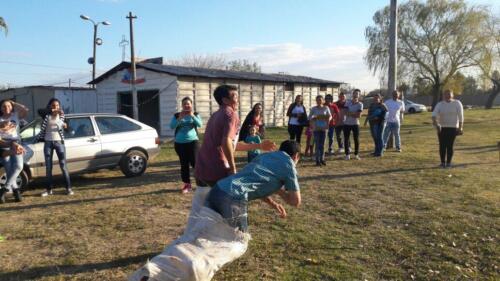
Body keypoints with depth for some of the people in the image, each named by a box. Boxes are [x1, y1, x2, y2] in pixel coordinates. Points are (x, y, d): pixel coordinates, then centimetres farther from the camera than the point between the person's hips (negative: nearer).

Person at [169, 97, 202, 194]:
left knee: (194, 162, -9)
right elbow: (171, 126, -8)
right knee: (184, 164, 6)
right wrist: (179, 118, -19)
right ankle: (187, 184, 14)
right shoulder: (176, 115, 5)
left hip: (192, 141, -2)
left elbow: (199, 124, -12)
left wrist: (192, 116, -23)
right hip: (179, 143, 2)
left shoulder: (195, 114, 4)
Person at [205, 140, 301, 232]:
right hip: (233, 200, -7)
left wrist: (272, 203, 27)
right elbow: (296, 202, 10)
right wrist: (278, 190, 26)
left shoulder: (264, 155, 25)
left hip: (216, 191, 7)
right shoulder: (288, 164, 6)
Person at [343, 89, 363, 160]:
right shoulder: (348, 103, 4)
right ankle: (347, 154, 12)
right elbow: (346, 113, -7)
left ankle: (356, 154, 14)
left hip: (355, 124, -1)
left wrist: (350, 113, -11)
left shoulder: (360, 104, -2)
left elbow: (359, 115, -12)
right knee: (346, 139, 3)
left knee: (356, 140, 3)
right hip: (347, 124, 1)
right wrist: (355, 113, -15)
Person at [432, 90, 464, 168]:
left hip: (452, 128, -2)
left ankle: (448, 162, 6)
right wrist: (434, 121, -30)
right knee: (442, 146, -1)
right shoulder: (440, 104, 3)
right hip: (441, 128, 2)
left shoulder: (457, 103, 0)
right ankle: (442, 162, 9)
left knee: (449, 146, -4)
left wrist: (460, 127, -8)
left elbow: (460, 116, -3)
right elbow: (434, 114, -10)